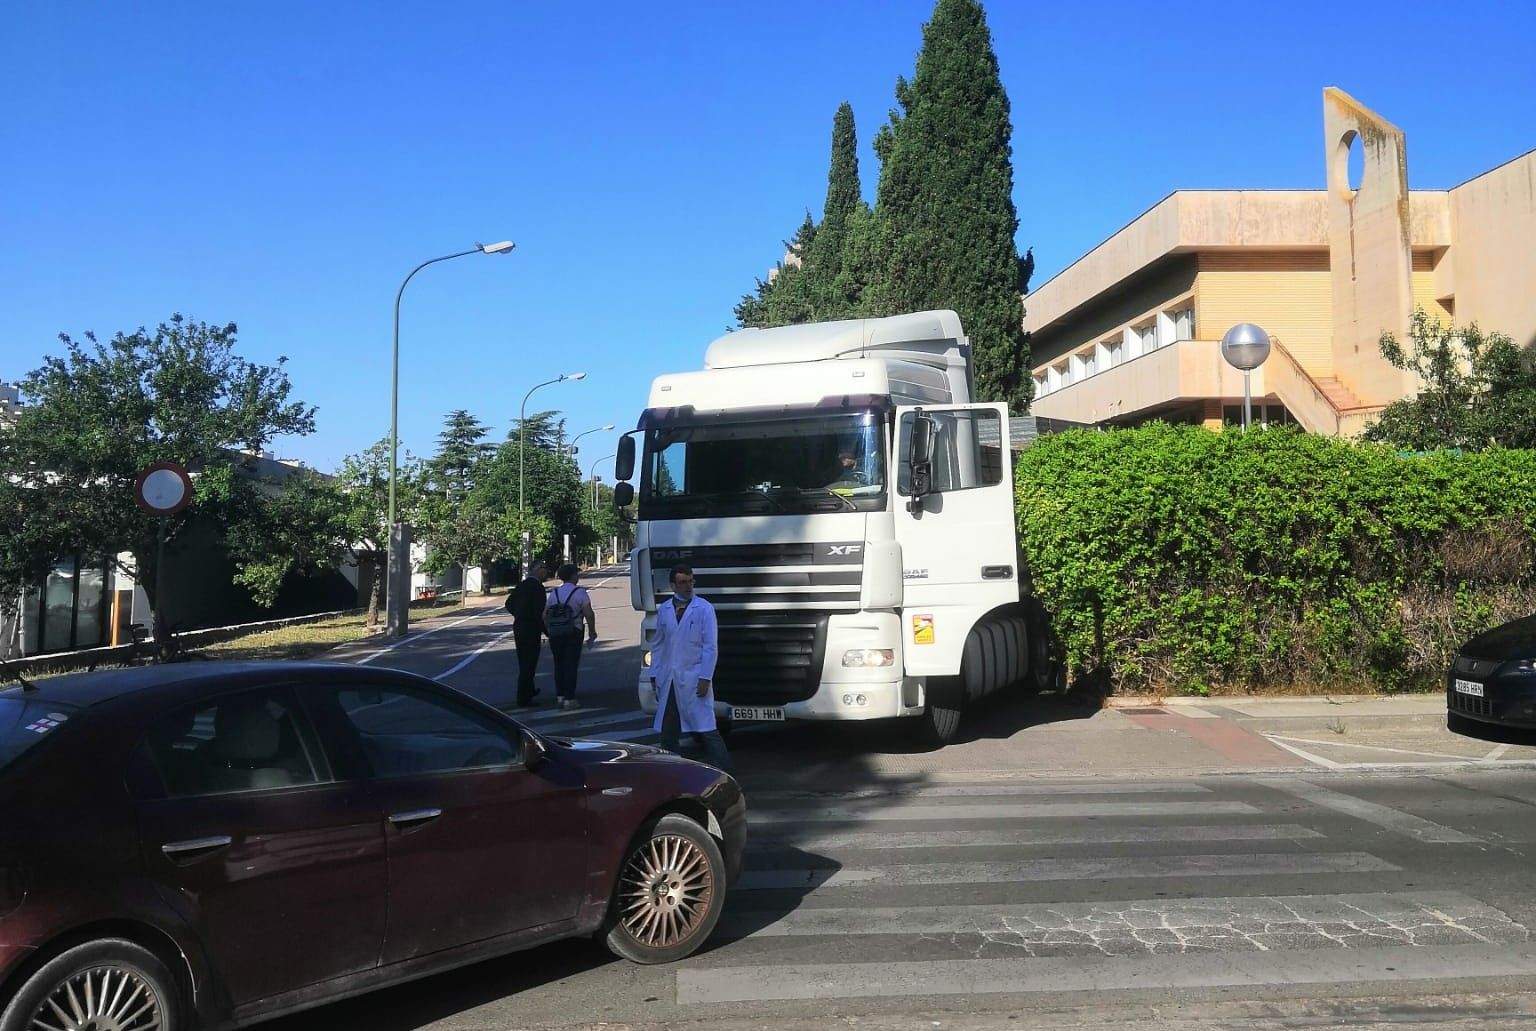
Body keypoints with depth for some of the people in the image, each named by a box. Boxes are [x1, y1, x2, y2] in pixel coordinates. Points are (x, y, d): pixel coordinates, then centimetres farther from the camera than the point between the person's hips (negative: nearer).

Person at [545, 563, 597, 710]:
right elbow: (589, 614, -13)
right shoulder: (580, 593, -6)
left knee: (559, 665, 15)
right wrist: (592, 632, -3)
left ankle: (559, 696, 17)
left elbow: (545, 615, 9)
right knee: (571, 665, -2)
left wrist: (549, 632, 19)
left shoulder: (554, 592, 10)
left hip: (555, 635, 5)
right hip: (573, 634, -5)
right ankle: (569, 699, -4)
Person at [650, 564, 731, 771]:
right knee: (668, 732, 9)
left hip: (694, 679, -4)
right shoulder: (663, 610, 9)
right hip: (668, 680, 5)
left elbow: (711, 647, -6)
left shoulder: (704, 609, -3)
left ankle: (722, 769, 1)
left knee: (705, 729, -6)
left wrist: (705, 678, -12)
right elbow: (658, 645, 15)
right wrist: (654, 674, 9)